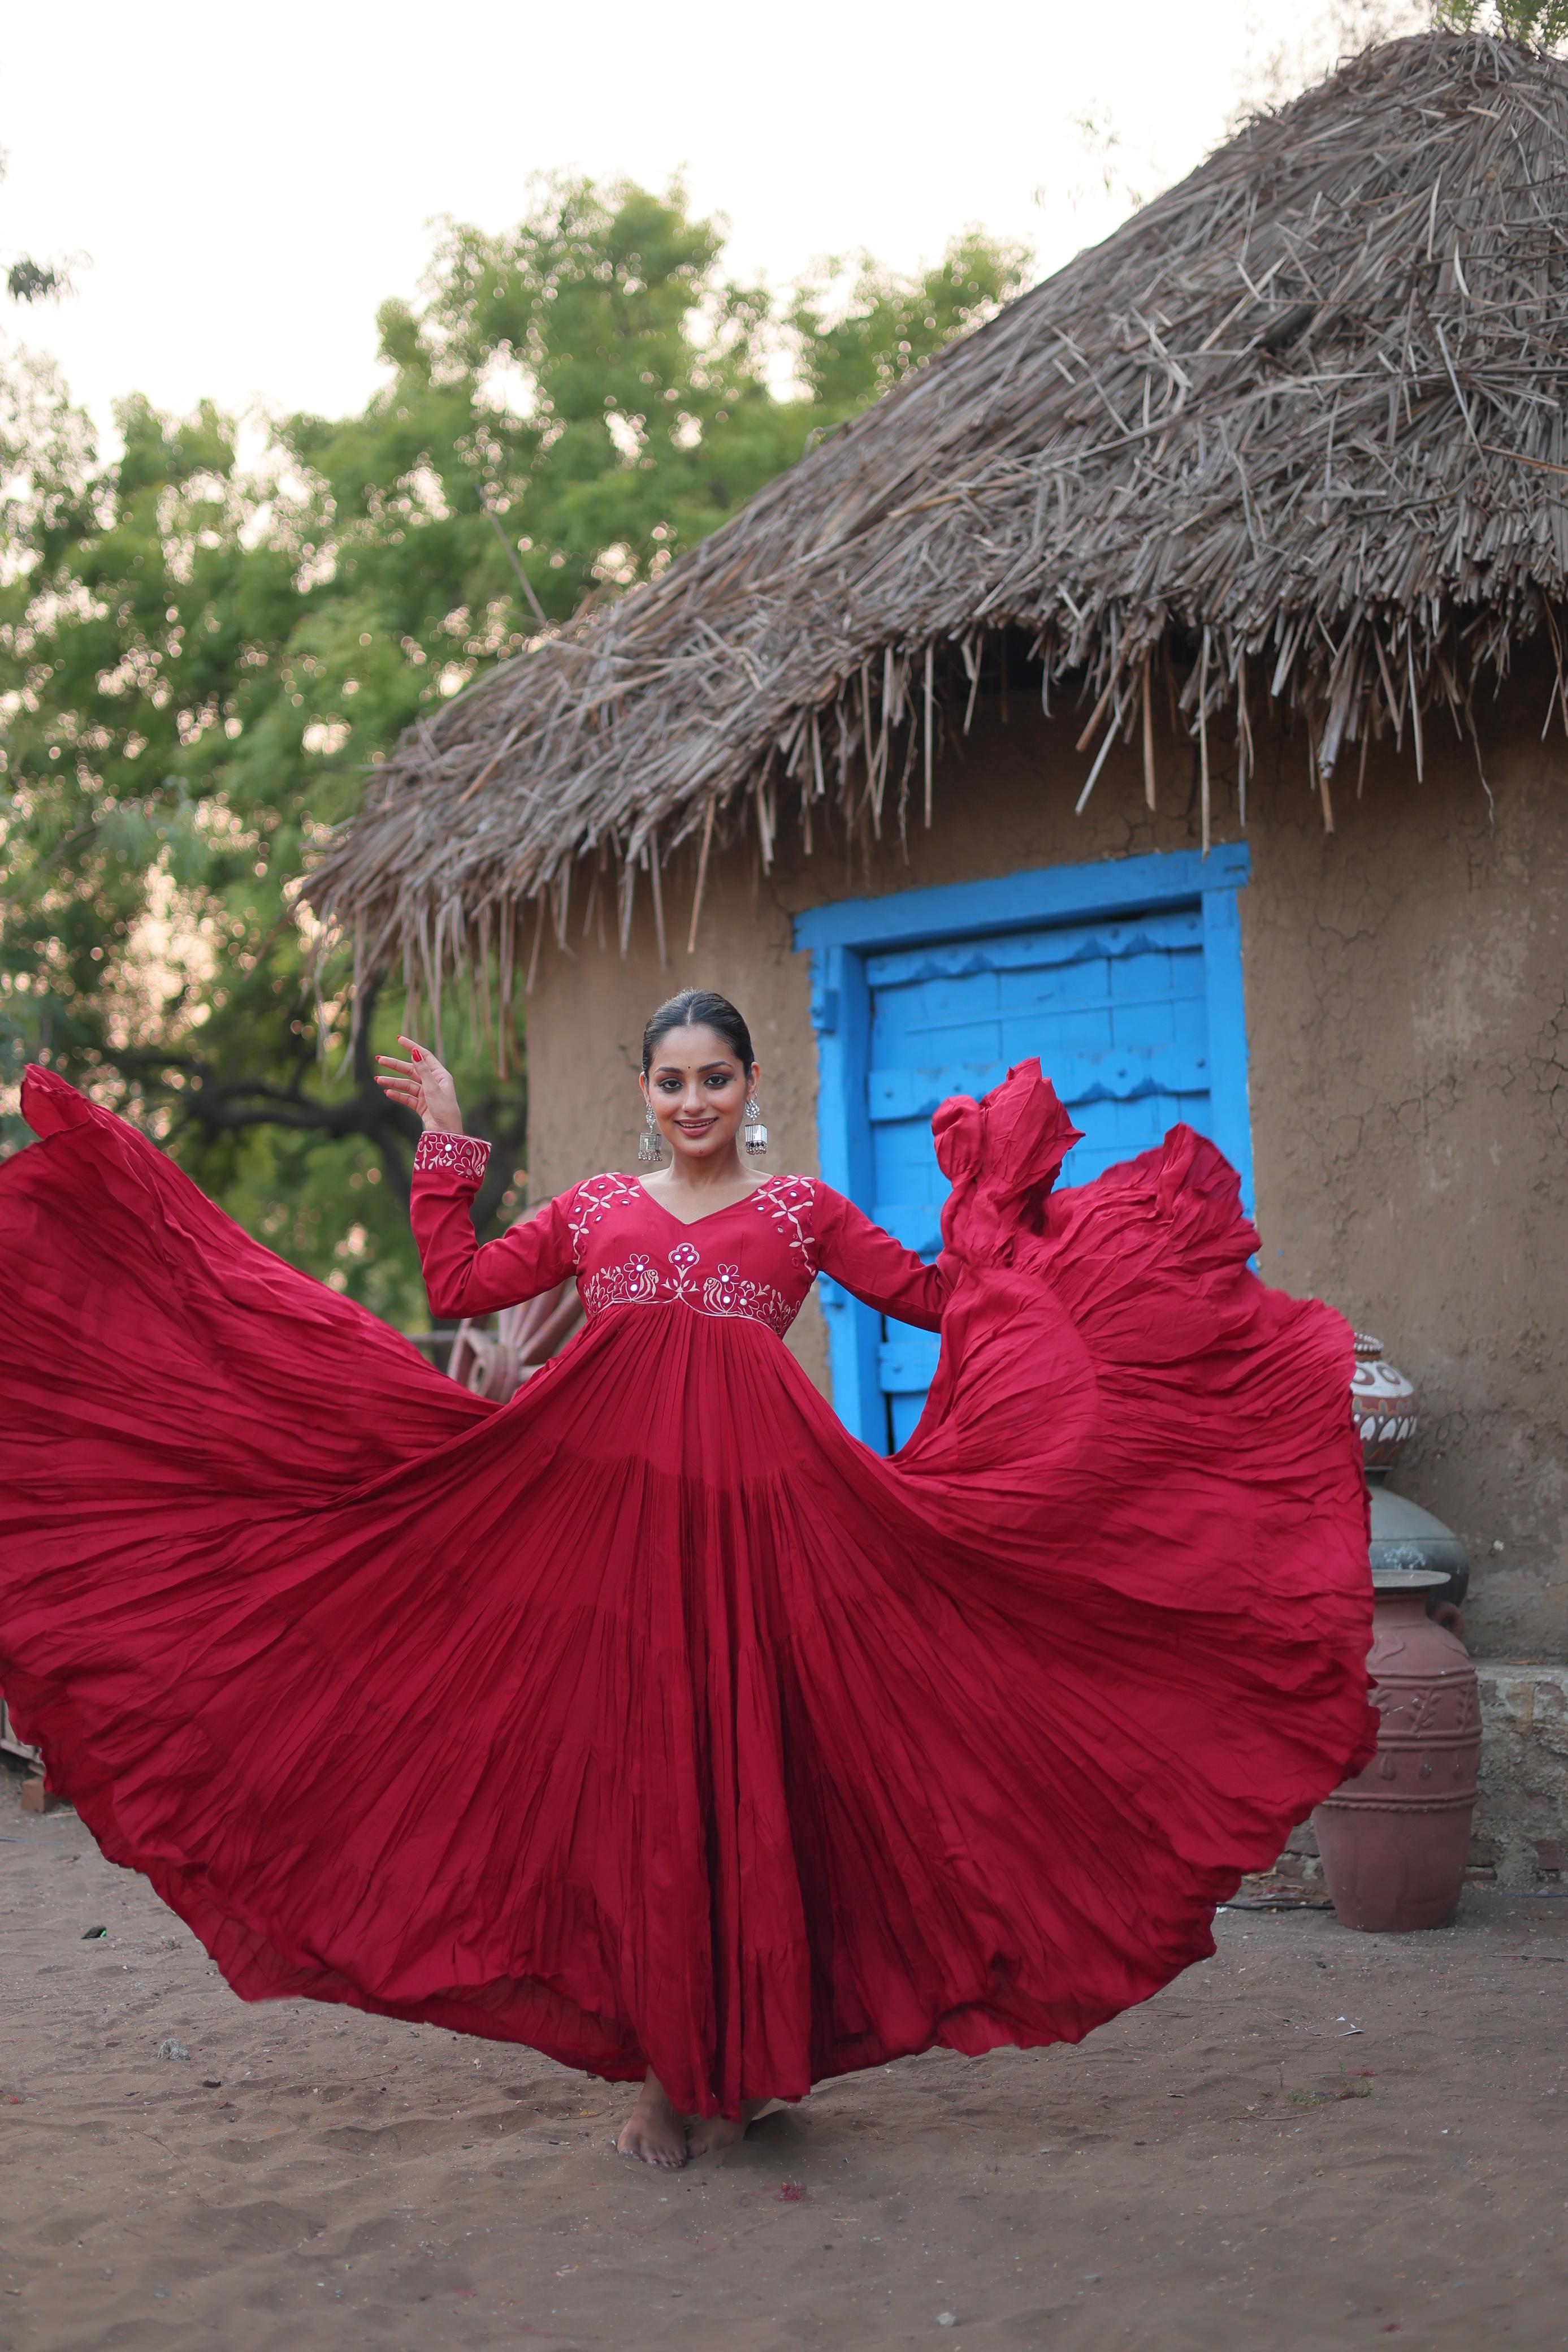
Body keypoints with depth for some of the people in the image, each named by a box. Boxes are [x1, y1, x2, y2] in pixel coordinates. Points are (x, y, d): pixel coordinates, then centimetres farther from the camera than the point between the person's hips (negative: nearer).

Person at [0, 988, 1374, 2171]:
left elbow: (934, 1296, 14)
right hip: (613, 1498, 1)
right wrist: (447, 1144, 17)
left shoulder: (804, 1210, 15)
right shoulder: (597, 1210, 17)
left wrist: (996, 1189, 11)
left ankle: (746, 2062, 11)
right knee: (632, 1769, -1)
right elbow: (459, 1287, 17)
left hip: (759, 1503, -1)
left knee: (749, 1767, -2)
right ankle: (663, 2069, 10)